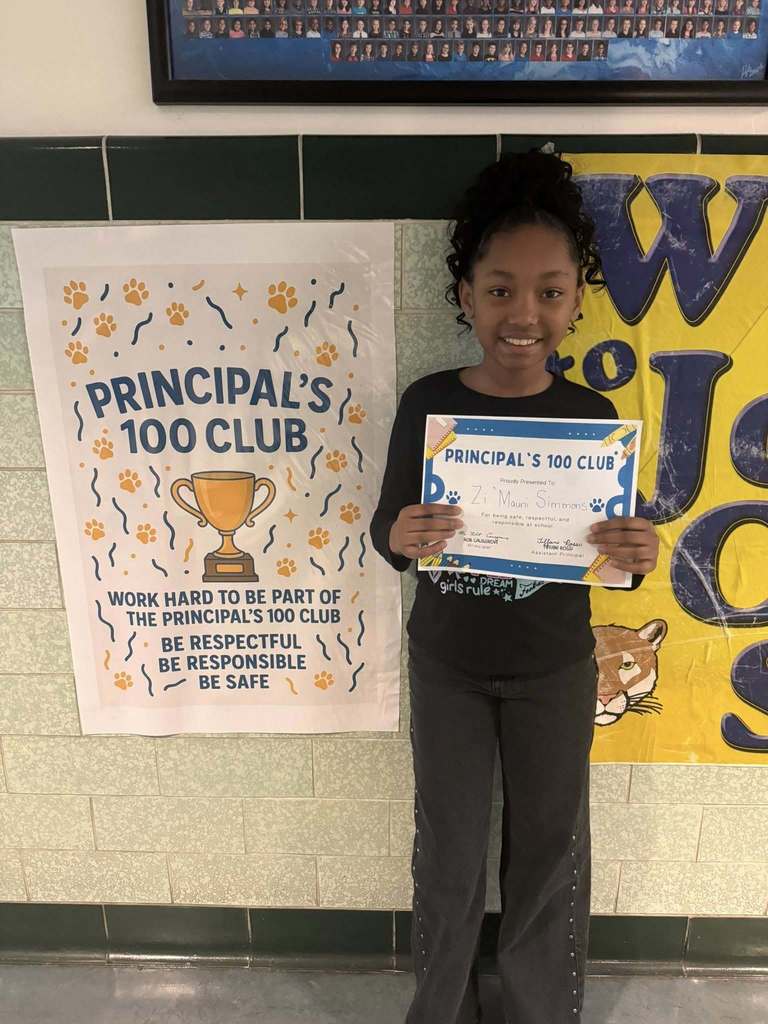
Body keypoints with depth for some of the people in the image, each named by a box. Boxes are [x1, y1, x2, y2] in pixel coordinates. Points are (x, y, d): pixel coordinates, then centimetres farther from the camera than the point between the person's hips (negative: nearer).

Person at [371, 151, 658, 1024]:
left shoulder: (594, 416, -11)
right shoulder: (427, 403, -12)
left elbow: (610, 553, -2)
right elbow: (388, 529, -6)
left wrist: (637, 558, -25)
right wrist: (399, 537, -29)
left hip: (554, 672, 0)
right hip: (446, 666, 0)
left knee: (548, 846, 19)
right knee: (448, 847, 18)